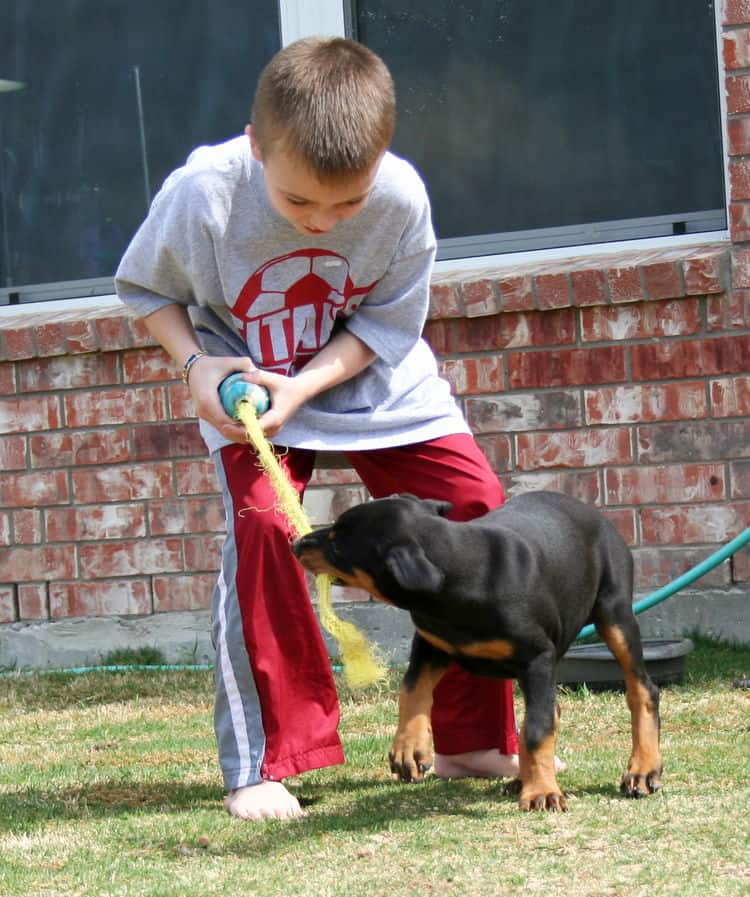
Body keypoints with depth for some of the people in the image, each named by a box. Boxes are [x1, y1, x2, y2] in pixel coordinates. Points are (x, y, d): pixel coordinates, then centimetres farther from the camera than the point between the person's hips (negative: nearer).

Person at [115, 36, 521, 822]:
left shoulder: (402, 200, -26)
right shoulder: (202, 196, -28)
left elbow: (386, 323, -13)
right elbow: (145, 288, -8)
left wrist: (305, 385, -28)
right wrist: (195, 363, -25)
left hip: (374, 380, 2)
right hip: (247, 389, -2)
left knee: (475, 505, -9)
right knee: (260, 522, -26)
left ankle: (473, 739, 7)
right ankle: (262, 764, -16)